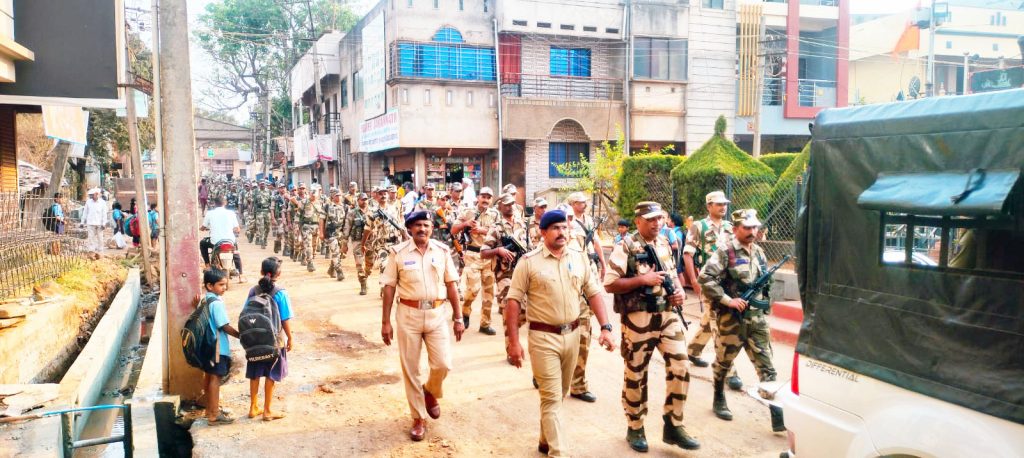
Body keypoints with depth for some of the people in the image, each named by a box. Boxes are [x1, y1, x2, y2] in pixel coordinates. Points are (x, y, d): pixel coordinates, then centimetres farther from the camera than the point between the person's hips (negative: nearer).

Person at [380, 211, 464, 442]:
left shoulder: (442, 251, 2)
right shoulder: (398, 252, -4)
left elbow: (451, 285, 6)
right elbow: (389, 288, -1)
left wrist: (458, 318, 5)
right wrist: (385, 322, -2)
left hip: (437, 314, 1)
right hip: (408, 315, -1)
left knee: (443, 364, -4)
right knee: (410, 369, 6)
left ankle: (430, 392, 31)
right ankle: (419, 418, 22)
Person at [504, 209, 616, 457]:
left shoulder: (580, 258, 4)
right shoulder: (529, 261, -9)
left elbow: (594, 293, 8)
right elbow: (514, 301, -8)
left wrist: (605, 327, -3)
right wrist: (513, 341, -12)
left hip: (572, 334, 5)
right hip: (543, 337, -5)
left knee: (558, 394, 18)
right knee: (552, 397, -4)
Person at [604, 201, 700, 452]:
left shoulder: (665, 243, 11)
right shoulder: (625, 246, -9)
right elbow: (609, 284, -13)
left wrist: (679, 291, 4)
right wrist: (643, 279, -19)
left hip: (669, 314, 6)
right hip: (639, 318, -5)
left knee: (680, 368, 1)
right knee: (636, 374, 6)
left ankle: (673, 426, 16)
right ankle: (635, 429, 23)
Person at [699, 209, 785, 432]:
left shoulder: (759, 252, 12)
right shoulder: (725, 252, -10)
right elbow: (705, 278, -19)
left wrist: (764, 303, 10)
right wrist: (727, 300, -19)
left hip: (757, 317, 5)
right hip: (731, 318, -5)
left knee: (766, 366, 1)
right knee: (724, 361, 11)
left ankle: (778, 415, 1)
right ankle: (719, 400, 32)